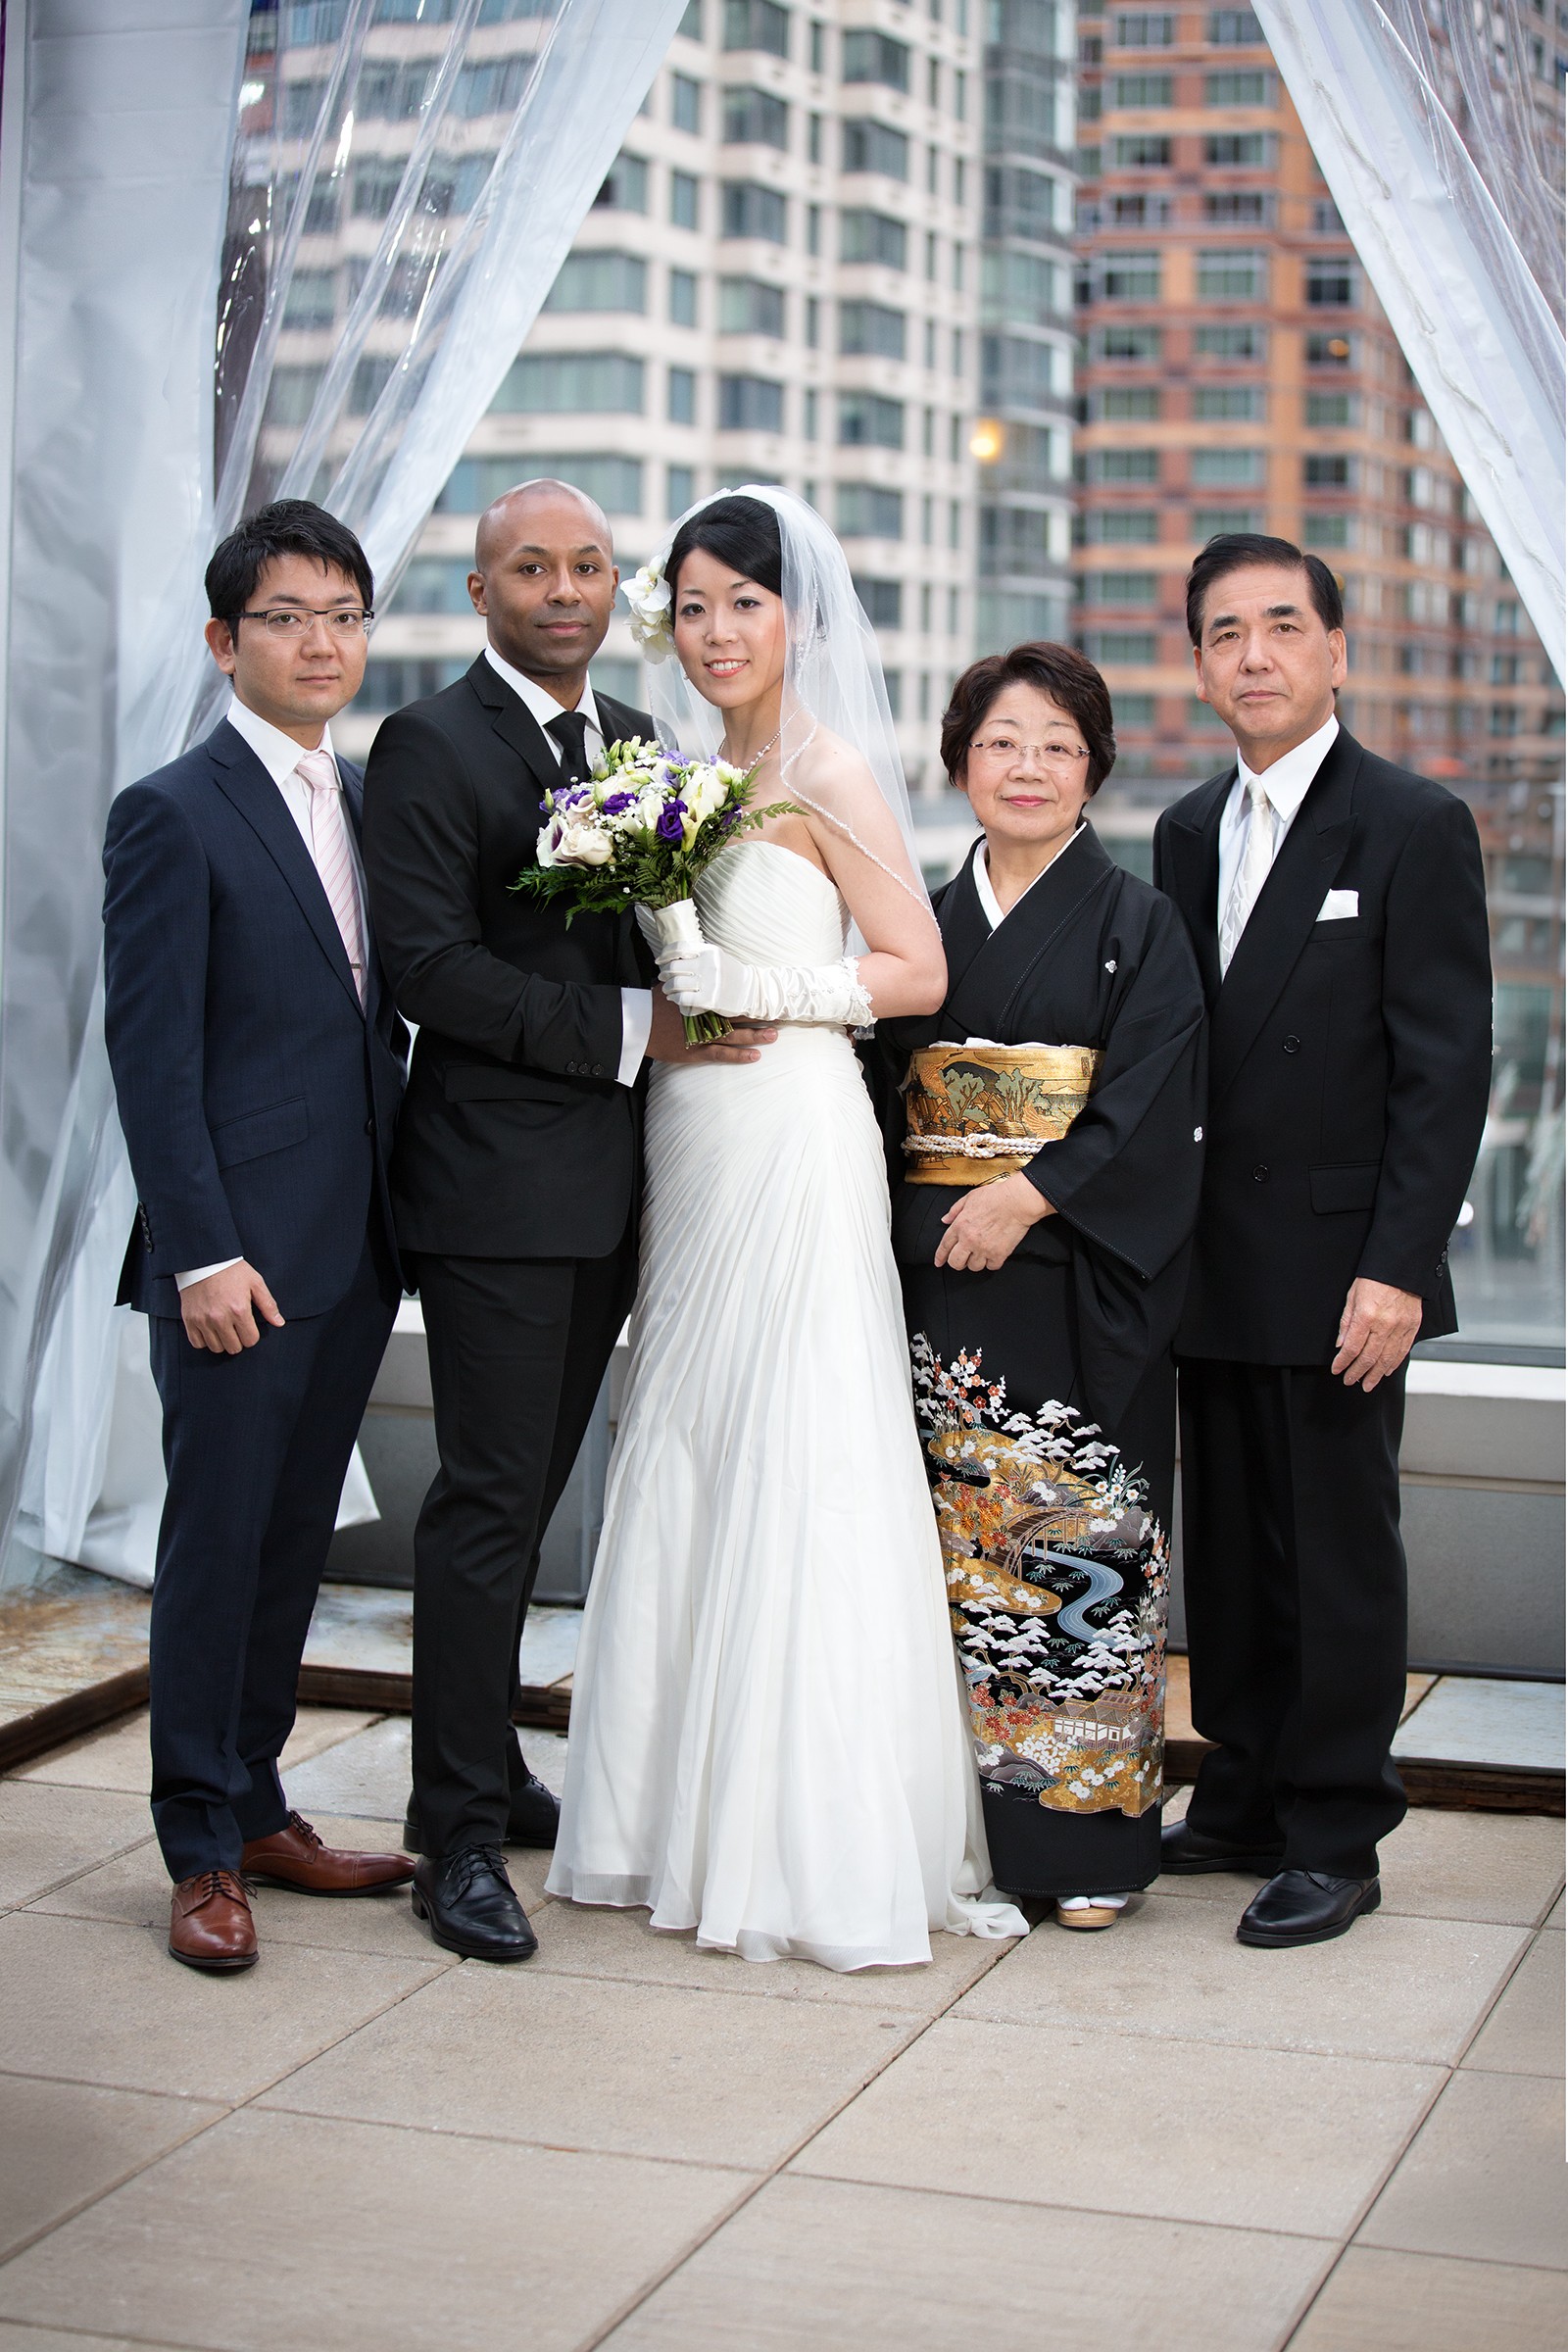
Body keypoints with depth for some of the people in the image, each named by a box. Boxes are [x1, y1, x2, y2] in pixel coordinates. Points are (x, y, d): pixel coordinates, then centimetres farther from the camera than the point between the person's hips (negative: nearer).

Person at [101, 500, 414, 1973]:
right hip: (241, 1259, -6)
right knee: (216, 1543, 1)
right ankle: (201, 1852, 12)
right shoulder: (173, 816, -8)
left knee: (295, 1541, 13)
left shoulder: (370, 801, 12)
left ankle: (256, 1808, 25)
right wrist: (204, 1254, -17)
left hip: (354, 1253, 7)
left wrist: (404, 1214, 11)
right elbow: (153, 1056, -12)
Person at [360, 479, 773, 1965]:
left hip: (610, 1186, 7)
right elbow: (431, 968, -17)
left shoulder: (642, 743, 14)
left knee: (530, 1492, 16)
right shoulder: (432, 747, -8)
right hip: (497, 1184, -7)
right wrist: (629, 1030, -18)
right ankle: (461, 1835, 4)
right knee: (490, 1499, -4)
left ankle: (486, 1771, 29)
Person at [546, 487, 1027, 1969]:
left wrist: (759, 989, -17)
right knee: (683, 1470, 10)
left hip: (791, 1139, -8)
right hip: (692, 1144, 8)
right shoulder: (697, 774, 14)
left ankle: (823, 1849, 3)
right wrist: (664, 997, 3)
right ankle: (694, 1820, 20)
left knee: (793, 1477, -5)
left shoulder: (828, 772, -8)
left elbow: (918, 971, -10)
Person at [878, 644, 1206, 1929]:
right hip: (938, 1282, 4)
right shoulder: (927, 925, 13)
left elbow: (1152, 1099, -9)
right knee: (953, 1532, 5)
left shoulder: (1135, 925, 1)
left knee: (1076, 1537, -3)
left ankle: (1084, 1830, 6)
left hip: (1078, 1289, -4)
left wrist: (1028, 1197, -17)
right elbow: (888, 1093, 14)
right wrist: (905, 1235, 0)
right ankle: (961, 1817, 14)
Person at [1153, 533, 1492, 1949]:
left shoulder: (1416, 828, -7)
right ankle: (1244, 1803, 26)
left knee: (1339, 1556, 1)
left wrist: (1395, 1268, -17)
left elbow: (1447, 1070, -11)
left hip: (1339, 1270, -6)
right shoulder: (1188, 833, 12)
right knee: (1229, 1550, 13)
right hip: (1213, 1271, 6)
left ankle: (1334, 1841, 11)